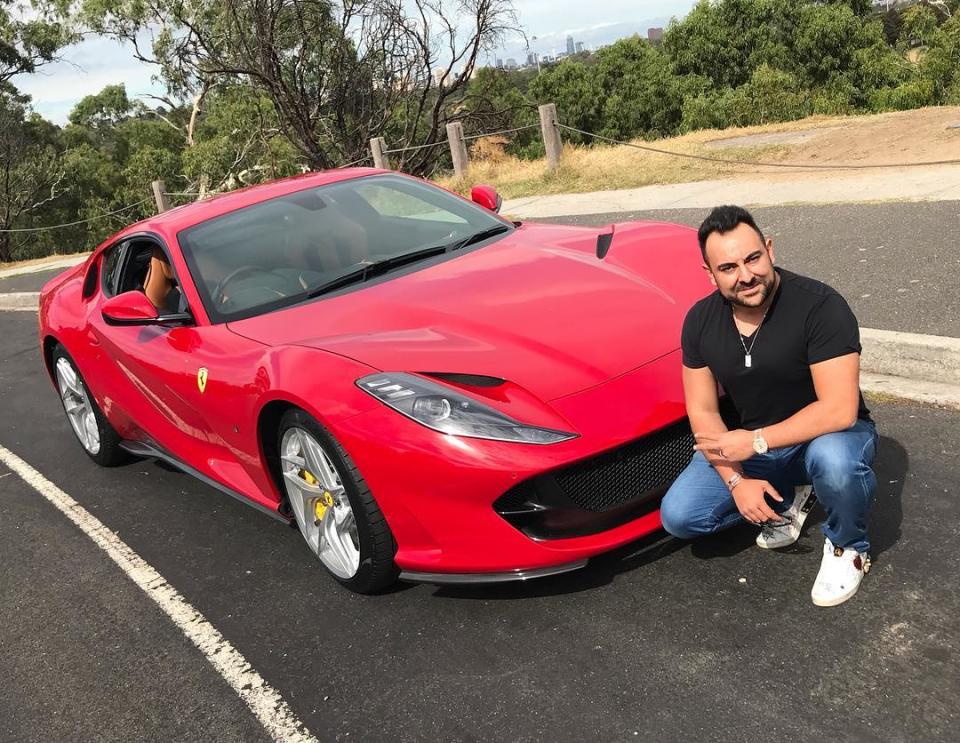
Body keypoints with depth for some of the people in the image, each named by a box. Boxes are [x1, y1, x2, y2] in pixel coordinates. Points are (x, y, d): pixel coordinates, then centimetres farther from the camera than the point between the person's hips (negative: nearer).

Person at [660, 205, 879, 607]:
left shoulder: (820, 305, -25)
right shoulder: (700, 321, -9)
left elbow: (839, 411, -29)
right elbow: (703, 411, -4)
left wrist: (756, 441, -29)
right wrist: (737, 481, -17)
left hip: (826, 434, -4)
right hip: (749, 444, 4)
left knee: (834, 459, -41)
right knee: (678, 516, -13)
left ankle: (847, 546, -5)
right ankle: (790, 499, 12)